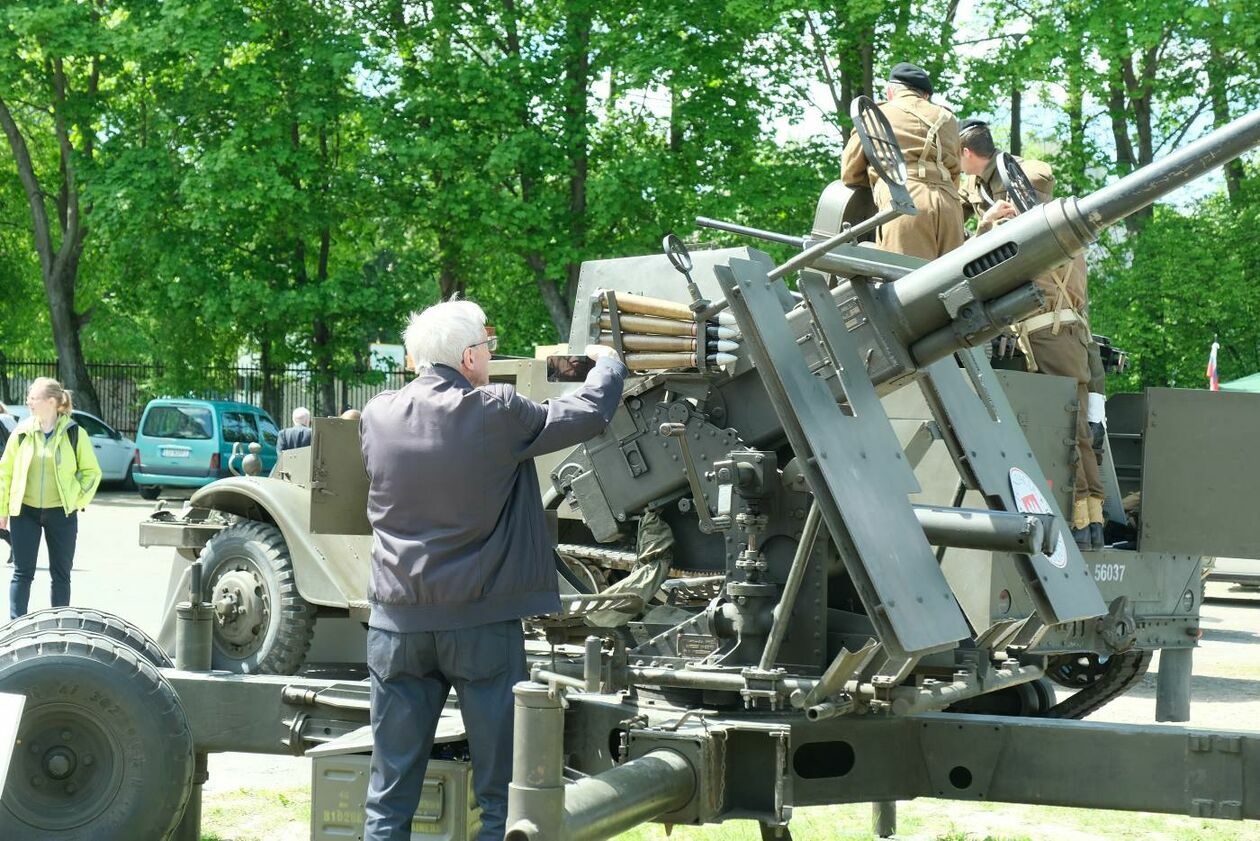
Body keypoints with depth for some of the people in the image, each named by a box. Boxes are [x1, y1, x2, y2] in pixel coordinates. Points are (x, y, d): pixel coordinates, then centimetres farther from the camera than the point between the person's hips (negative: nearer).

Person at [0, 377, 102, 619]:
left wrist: (79, 500, -4)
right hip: (25, 511, 1)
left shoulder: (74, 434, -3)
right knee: (23, 572, 0)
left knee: (61, 573, 6)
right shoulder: (22, 433, 1)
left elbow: (92, 471, 5)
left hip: (61, 513, -1)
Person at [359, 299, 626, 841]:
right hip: (480, 623, -3)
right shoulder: (496, 414, -11)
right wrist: (606, 362, 21)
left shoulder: (378, 415, 1)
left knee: (390, 796, 9)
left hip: (397, 623, 4)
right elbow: (591, 413, -1)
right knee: (504, 794, 7)